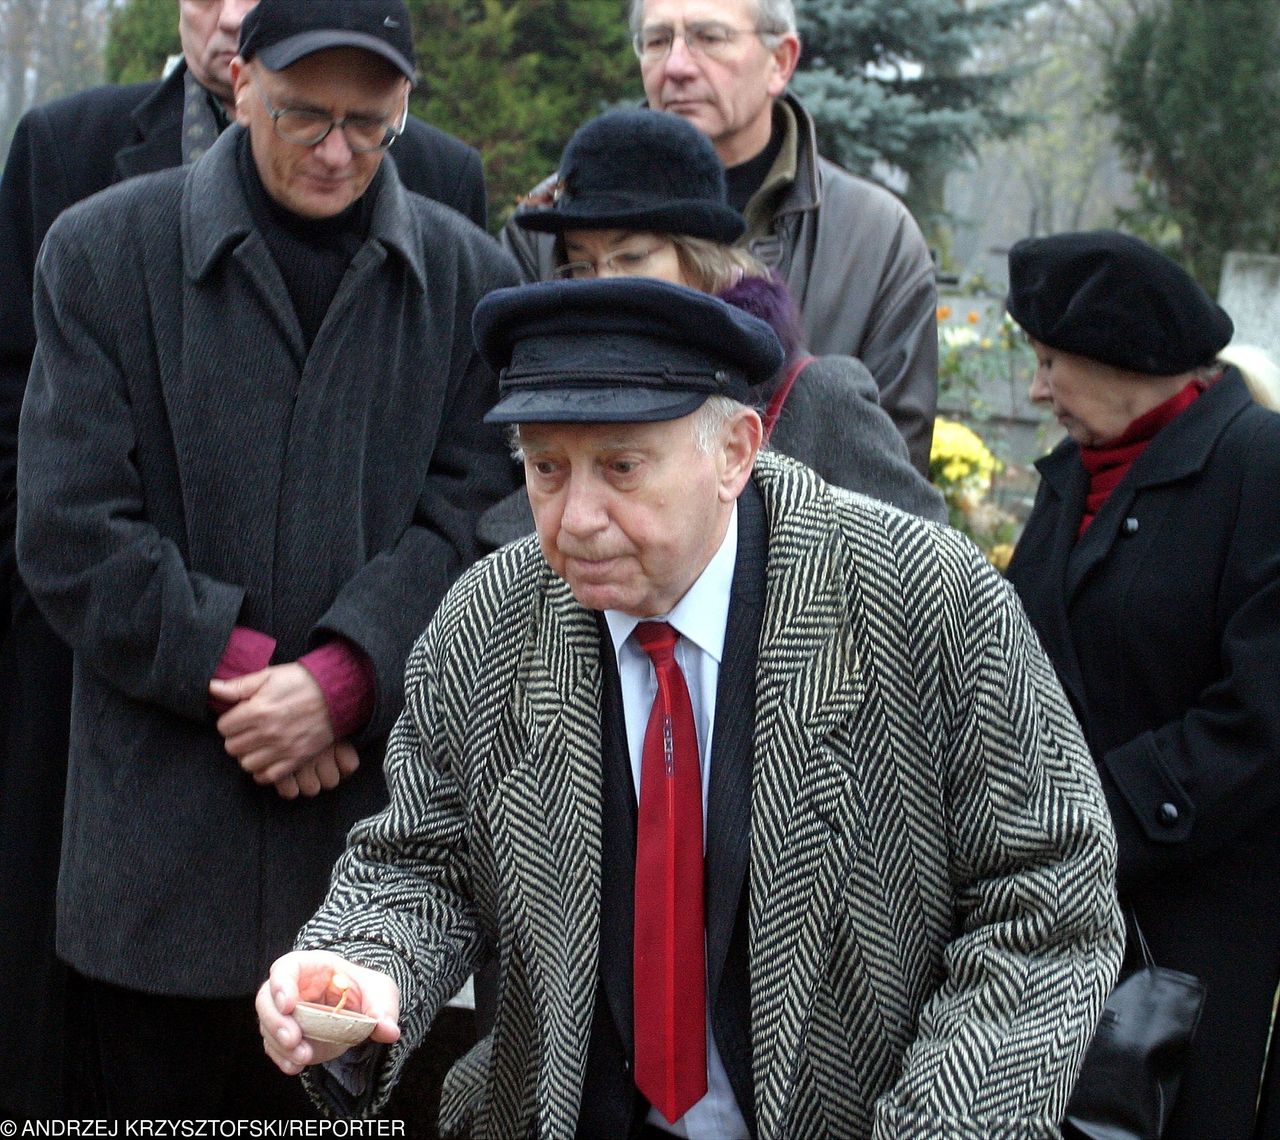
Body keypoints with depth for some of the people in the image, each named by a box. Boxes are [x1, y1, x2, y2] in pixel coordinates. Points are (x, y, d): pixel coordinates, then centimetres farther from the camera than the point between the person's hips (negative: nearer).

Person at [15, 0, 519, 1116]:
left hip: (384, 813, 1)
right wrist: (227, 667, -12)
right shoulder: (101, 252, 3)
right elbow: (71, 529, -3)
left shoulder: (470, 279, 7)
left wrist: (343, 677, -13)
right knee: (160, 1096, 8)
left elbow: (470, 517, 1)